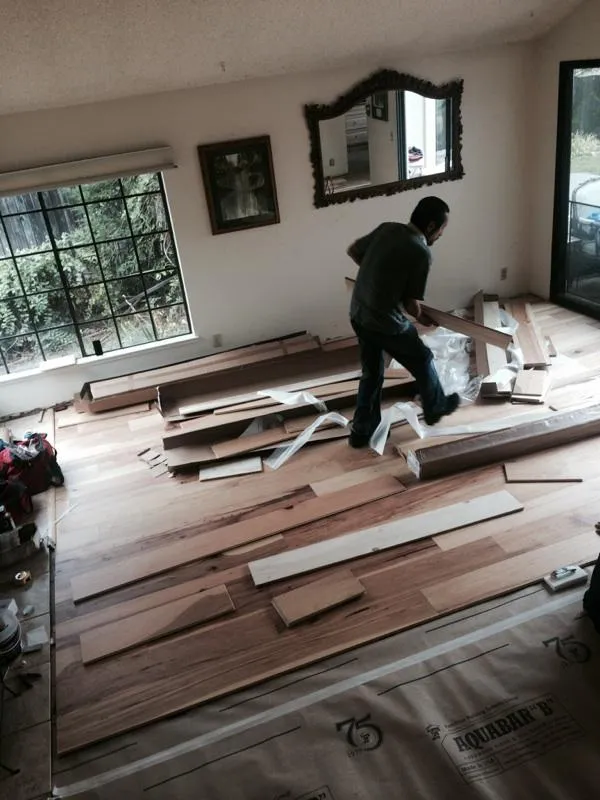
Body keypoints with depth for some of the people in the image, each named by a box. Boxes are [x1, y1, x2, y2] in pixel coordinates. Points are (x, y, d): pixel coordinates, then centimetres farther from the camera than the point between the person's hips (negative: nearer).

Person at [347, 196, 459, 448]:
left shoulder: (386, 228, 2)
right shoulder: (421, 253, -17)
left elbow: (353, 250, 14)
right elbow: (410, 303, -13)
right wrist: (422, 318, 8)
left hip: (358, 314, 7)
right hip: (386, 323, -7)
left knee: (371, 373, 21)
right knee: (423, 362, 19)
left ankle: (361, 431, 28)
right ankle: (435, 408, 42)